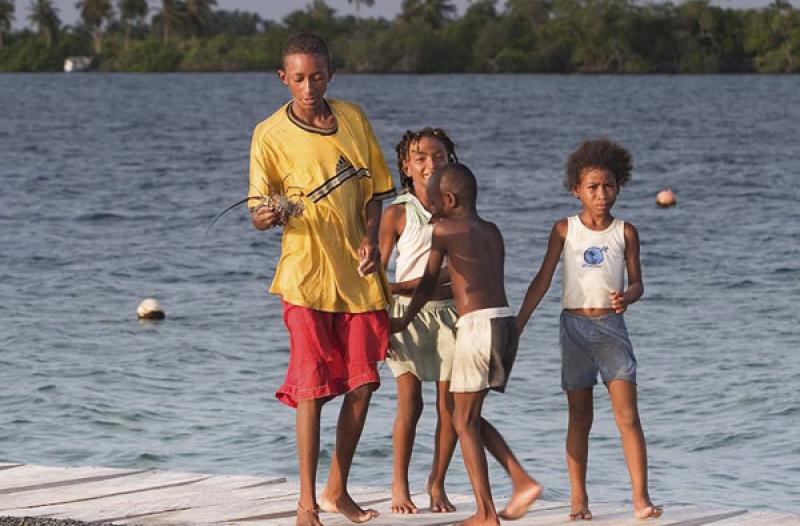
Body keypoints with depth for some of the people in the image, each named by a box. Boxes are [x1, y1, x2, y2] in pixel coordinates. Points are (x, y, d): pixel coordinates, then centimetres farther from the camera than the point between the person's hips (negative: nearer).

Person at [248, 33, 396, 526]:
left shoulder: (353, 119, 6)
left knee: (362, 384, 7)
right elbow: (259, 211, -6)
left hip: (358, 274, 4)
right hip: (306, 276, -4)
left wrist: (371, 239, -4)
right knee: (313, 387, -7)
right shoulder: (270, 134, -5)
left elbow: (374, 188, 12)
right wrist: (266, 217, -30)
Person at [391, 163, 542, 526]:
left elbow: (428, 285, 8)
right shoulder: (492, 232, 18)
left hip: (477, 323, -7)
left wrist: (402, 322, 24)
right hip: (506, 322, 7)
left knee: (464, 420, 0)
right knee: (471, 417, 18)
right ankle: (522, 481, 4)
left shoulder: (444, 230, -1)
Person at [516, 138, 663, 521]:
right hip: (575, 325, 0)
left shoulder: (624, 232, 3)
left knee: (627, 415, -8)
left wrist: (626, 297, -19)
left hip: (611, 326, 0)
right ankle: (578, 499, 11)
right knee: (579, 418, 6)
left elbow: (637, 282, 5)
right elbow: (542, 280, 6)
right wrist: (516, 326, 3)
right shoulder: (565, 230, 3)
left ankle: (641, 498, -11)